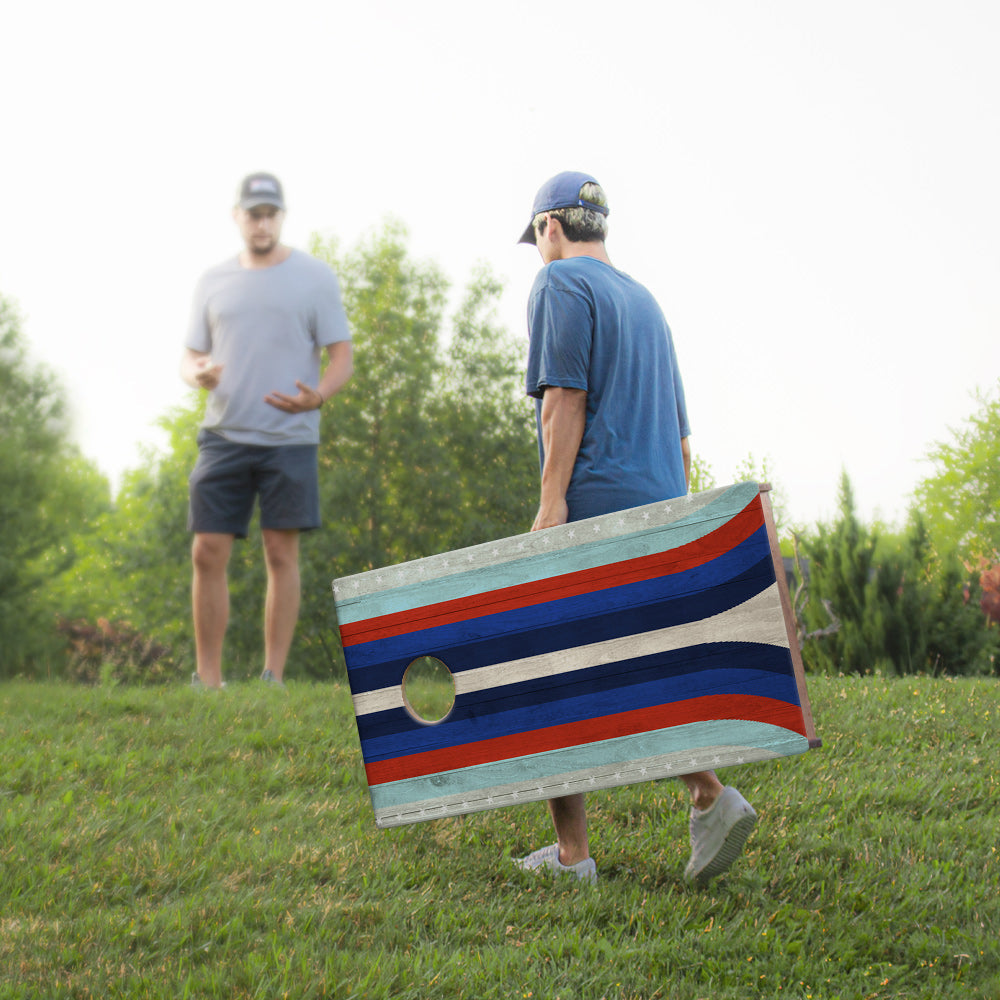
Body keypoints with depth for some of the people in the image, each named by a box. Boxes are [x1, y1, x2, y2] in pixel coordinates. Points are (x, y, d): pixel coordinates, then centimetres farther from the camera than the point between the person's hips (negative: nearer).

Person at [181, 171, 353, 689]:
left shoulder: (314, 277, 4)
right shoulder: (213, 281, 13)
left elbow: (342, 356, 2)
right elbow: (191, 356, 15)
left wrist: (317, 396, -19)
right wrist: (197, 374, -10)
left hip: (289, 438, -3)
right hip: (224, 434, 3)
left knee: (281, 555, -3)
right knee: (207, 554, -2)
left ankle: (273, 678, 3)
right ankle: (207, 680, 6)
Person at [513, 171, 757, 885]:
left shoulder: (561, 285, -1)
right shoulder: (645, 301, 24)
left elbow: (565, 396, -14)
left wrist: (552, 500, -19)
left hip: (592, 505, -8)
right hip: (659, 507, 8)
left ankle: (572, 854, -1)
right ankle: (709, 796, -11)